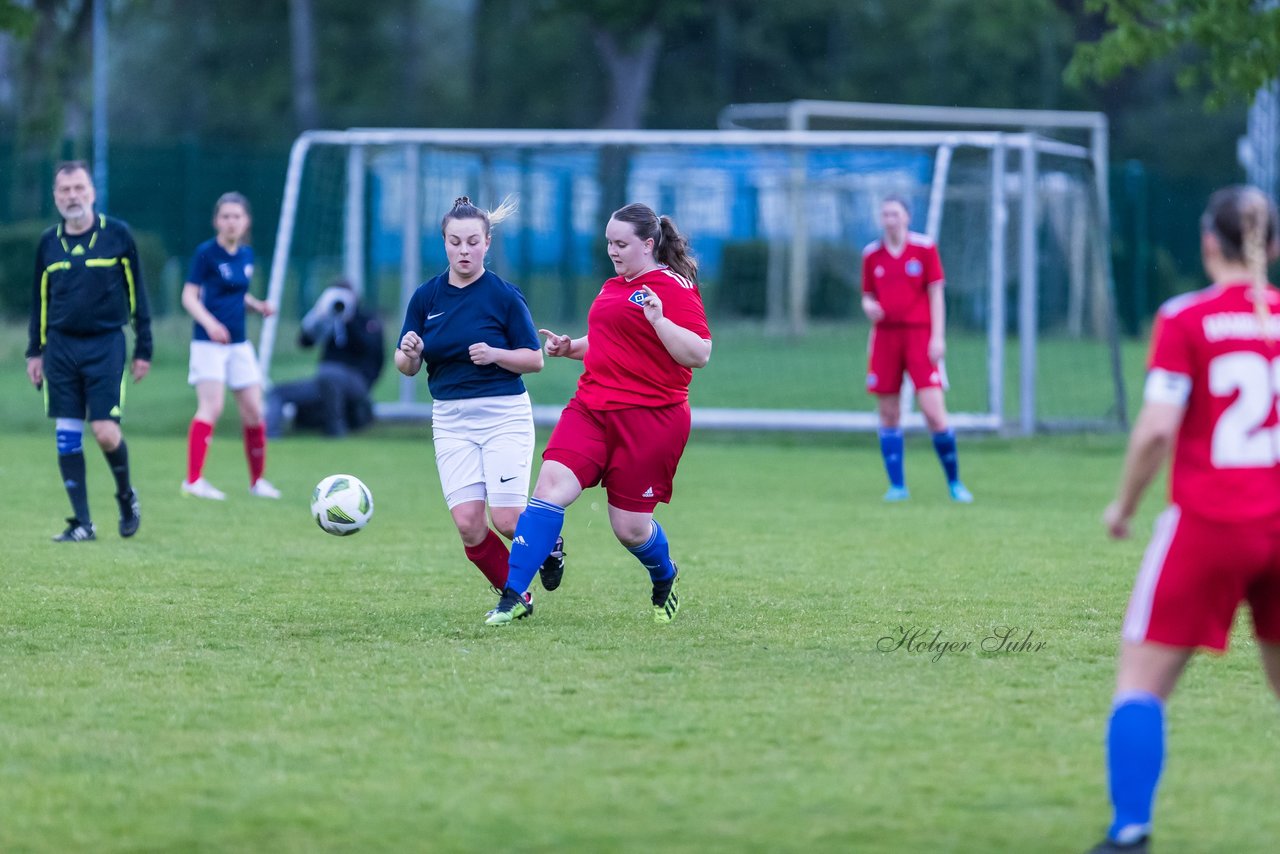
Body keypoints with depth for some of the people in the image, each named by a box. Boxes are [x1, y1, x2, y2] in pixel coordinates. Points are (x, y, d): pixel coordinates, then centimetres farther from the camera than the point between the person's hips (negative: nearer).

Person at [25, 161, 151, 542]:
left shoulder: (118, 235, -2)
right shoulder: (48, 243, 8)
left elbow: (136, 293, 2)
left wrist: (143, 349, 1)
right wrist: (34, 352, 13)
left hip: (105, 345, -3)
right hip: (60, 346, 3)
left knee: (105, 432, -11)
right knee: (66, 436, -1)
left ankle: (126, 495, 18)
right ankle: (82, 522, 6)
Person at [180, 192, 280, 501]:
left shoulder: (246, 255, 10)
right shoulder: (206, 253, -8)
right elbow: (189, 295, -9)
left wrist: (258, 306, 4)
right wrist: (209, 323, -24)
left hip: (239, 344, 6)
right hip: (209, 343, -6)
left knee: (253, 410, 7)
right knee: (211, 407, -16)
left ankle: (257, 480, 21)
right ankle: (193, 480, -17)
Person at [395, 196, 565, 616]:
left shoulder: (504, 295, -5)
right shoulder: (426, 297, 3)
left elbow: (535, 359, -1)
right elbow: (407, 367, 5)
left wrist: (494, 354, -19)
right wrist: (410, 353, -18)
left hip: (505, 415, -3)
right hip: (450, 420, 3)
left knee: (507, 520, -10)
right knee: (468, 523, -8)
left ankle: (549, 544, 24)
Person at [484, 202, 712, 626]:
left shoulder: (673, 288, -8)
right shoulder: (614, 287, 17)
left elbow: (699, 354, -15)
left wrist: (658, 319, -27)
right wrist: (570, 346, 16)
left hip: (649, 418, -7)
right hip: (591, 411, 7)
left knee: (631, 527, 1)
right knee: (551, 485, -15)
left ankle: (664, 579, 37)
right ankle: (513, 598, -18)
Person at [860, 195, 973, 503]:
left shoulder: (924, 248, 1)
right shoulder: (872, 254, 8)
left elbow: (935, 293, 1)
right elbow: (868, 296, 15)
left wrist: (938, 337, -7)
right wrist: (869, 307, -10)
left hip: (920, 335, -3)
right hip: (885, 337, 3)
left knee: (934, 412, -11)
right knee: (889, 415, 2)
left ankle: (954, 482, 3)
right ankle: (897, 486, 9)